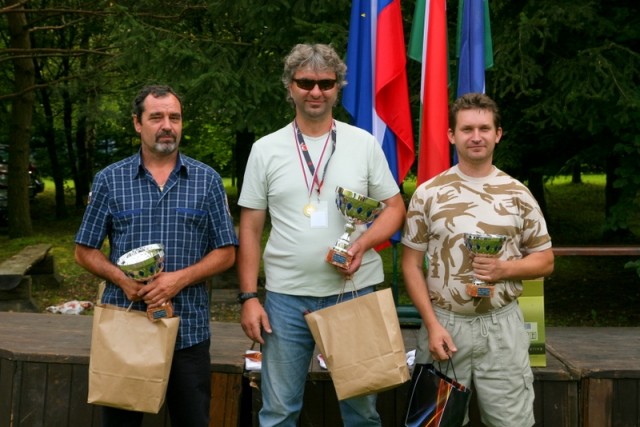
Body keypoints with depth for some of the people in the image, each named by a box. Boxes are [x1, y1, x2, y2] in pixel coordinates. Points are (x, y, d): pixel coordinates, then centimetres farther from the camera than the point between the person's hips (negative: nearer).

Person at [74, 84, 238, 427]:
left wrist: (181, 278, -14)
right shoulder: (109, 180, 3)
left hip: (188, 330, 0)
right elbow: (85, 252, 6)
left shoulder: (207, 180, 3)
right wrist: (122, 279, -12)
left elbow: (226, 253, 2)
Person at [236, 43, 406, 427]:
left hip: (355, 292, 0)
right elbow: (250, 229, 4)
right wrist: (249, 297, -2)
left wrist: (363, 243, -14)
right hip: (287, 296, 0)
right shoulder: (266, 149, 3)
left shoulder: (364, 143, 3)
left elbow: (395, 207, 6)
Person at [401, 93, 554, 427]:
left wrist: (505, 269, -13)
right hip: (444, 323, 0)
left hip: (502, 325, 1)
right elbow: (411, 265, 1)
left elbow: (545, 261, 8)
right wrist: (432, 325, -9)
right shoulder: (428, 193, -1)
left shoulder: (518, 194, 2)